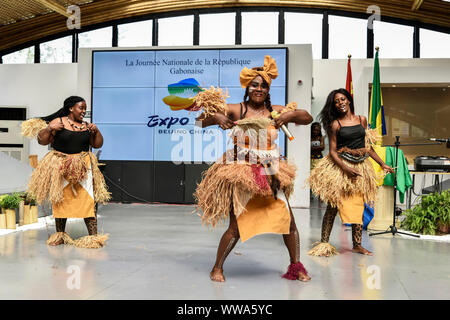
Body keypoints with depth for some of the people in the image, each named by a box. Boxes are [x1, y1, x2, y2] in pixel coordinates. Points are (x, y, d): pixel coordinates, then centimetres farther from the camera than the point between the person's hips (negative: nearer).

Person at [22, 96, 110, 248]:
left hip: (83, 167, 1)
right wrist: (49, 128, -18)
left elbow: (97, 144, 12)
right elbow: (42, 141, -2)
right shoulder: (58, 122, -3)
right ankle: (60, 235, 22)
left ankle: (93, 236, -4)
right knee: (60, 201, 8)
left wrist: (96, 131, -4)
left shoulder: (86, 126, 8)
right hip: (61, 167, -1)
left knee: (87, 201, -6)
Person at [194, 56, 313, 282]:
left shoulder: (275, 112, 5)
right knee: (236, 227, -3)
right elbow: (201, 122, 0)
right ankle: (217, 268, 18)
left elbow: (308, 119, 8)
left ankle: (296, 266, 19)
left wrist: (291, 114, -12)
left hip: (270, 176, 3)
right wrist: (215, 117, -20)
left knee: (288, 220, 0)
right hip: (241, 176, -3)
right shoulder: (235, 110, -2)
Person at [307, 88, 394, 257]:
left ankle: (357, 245, 15)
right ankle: (324, 242, 4)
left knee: (358, 205, 7)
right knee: (333, 205, -3)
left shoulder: (362, 120, 9)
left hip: (360, 167, 4)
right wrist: (346, 168, -18)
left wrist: (382, 164, 14)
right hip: (339, 167, -4)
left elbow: (368, 146, 16)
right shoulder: (335, 124, -2)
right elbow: (332, 151, -6)